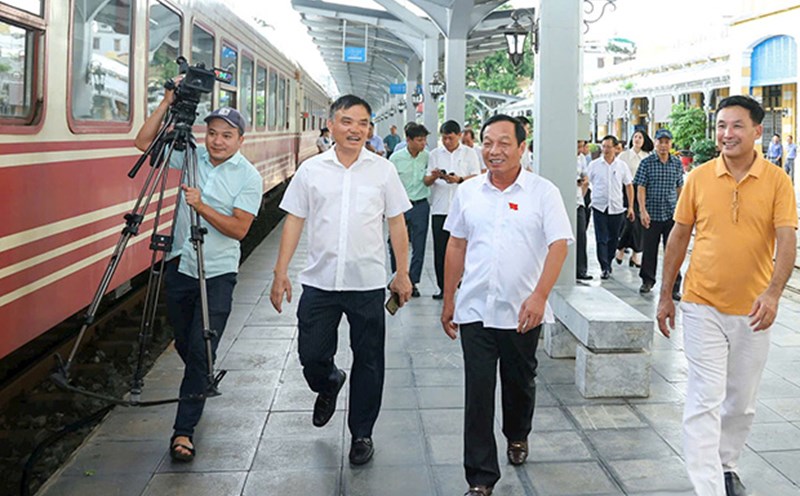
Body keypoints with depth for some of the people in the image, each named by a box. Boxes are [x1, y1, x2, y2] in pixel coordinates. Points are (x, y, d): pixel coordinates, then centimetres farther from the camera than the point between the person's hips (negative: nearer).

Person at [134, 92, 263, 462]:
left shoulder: (249, 177, -6)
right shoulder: (191, 156, 5)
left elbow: (239, 228, -12)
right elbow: (143, 142, 1)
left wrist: (201, 206, -24)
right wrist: (168, 103, -7)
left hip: (217, 274, -4)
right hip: (180, 266, 4)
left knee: (201, 350, -8)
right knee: (184, 344, 15)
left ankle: (184, 429, 0)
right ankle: (200, 382, 43)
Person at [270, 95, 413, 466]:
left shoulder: (383, 170, 3)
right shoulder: (311, 170, 4)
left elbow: (396, 224, 6)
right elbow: (294, 222, 6)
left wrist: (402, 274, 3)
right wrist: (281, 273, 0)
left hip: (368, 283, -1)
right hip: (319, 281, 1)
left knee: (368, 362, 6)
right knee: (311, 355, 5)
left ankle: (361, 433, 24)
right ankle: (328, 385, 40)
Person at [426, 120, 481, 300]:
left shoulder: (469, 153, 7)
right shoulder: (435, 154, 12)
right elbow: (427, 181, 9)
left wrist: (459, 180, -17)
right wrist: (434, 176, -14)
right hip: (440, 209, 2)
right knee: (440, 250, 2)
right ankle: (443, 287, 10)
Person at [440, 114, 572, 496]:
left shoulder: (543, 192, -4)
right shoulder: (468, 192, 6)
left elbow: (558, 245, -11)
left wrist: (539, 296, -23)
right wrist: (449, 299, 13)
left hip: (522, 313, -1)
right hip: (475, 311, 2)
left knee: (520, 383, 17)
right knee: (477, 393, -1)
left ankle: (517, 436, 47)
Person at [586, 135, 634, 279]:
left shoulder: (622, 166, 5)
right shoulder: (594, 165, 1)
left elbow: (629, 186, 11)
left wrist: (630, 207, 7)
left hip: (617, 208, 2)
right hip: (599, 207, -2)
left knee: (613, 239, 10)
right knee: (601, 239, -6)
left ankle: (608, 264, 26)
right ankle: (605, 268, -2)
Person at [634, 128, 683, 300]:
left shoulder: (677, 163, 7)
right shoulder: (646, 163, -2)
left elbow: (679, 188, 15)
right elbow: (641, 188, -5)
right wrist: (643, 210, -13)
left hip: (672, 214, 2)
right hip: (651, 214, -2)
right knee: (649, 249, 9)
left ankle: (674, 287, 5)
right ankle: (648, 280, 27)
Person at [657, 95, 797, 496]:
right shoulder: (698, 178, -2)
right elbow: (679, 237, 5)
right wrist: (665, 296, 7)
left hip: (752, 311, 1)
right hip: (702, 306, -1)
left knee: (741, 402, 17)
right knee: (705, 401, -5)